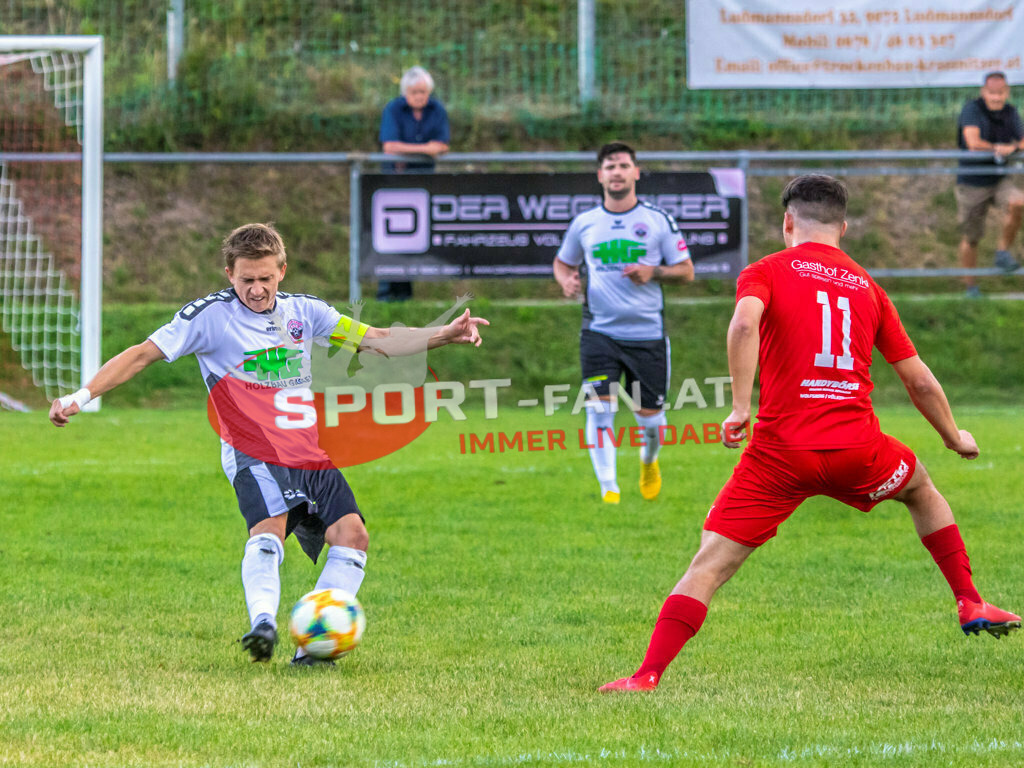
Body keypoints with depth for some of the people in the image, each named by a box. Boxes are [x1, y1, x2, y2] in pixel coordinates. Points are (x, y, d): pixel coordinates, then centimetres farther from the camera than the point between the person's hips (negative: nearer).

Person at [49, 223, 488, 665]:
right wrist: (82, 396, -11)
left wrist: (445, 335, 1)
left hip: (309, 455, 5)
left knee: (351, 533, -12)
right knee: (269, 526, -33)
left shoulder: (302, 312, 11)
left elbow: (378, 340, 13)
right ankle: (262, 624, -48)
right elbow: (143, 354, -2)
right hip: (253, 455, -5)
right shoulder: (211, 315, -2)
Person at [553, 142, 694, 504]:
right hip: (599, 332, 0)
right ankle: (608, 488, -13)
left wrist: (653, 273, -13)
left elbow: (686, 270, 6)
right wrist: (566, 280, -2)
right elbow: (563, 261, 21)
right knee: (599, 406, -16)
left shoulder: (659, 221, 2)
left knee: (649, 415, 5)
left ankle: (649, 461, 39)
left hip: (647, 333, 0)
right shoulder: (584, 223, 6)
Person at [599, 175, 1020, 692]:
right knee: (920, 488, 34)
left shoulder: (766, 272, 6)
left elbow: (744, 322, -18)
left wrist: (740, 407, -16)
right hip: (856, 446, 3)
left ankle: (647, 675, -13)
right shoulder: (867, 288, 15)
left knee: (710, 564, -1)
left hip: (780, 450, -3)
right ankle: (971, 605, 33)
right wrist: (954, 437, 33)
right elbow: (919, 381, 17)